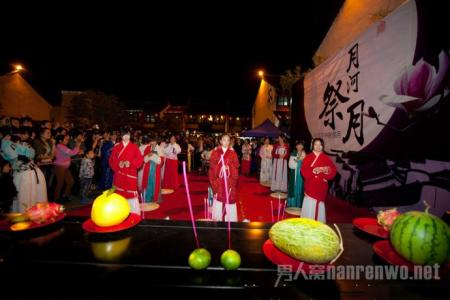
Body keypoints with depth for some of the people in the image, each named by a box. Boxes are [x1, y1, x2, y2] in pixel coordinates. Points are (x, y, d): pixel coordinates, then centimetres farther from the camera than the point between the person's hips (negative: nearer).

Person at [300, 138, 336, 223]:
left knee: (319, 206, 10)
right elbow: (304, 172, -9)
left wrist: (327, 171, -21)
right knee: (310, 207, -3)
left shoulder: (327, 159, 5)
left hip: (321, 187, 2)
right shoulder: (308, 158, -1)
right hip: (310, 187, -2)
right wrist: (313, 171, -25)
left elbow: (333, 172, -1)